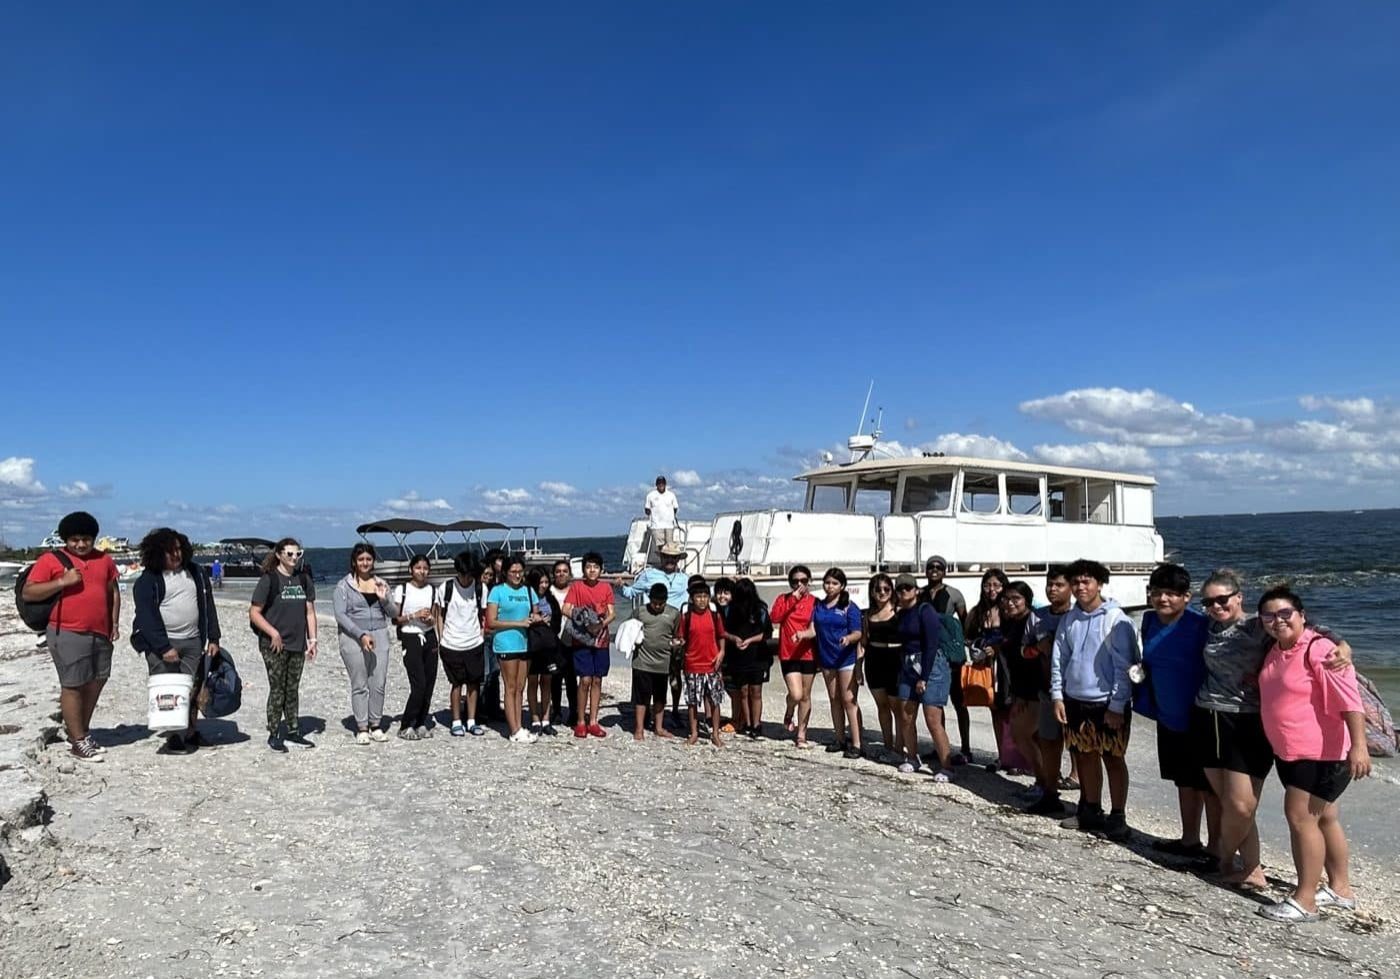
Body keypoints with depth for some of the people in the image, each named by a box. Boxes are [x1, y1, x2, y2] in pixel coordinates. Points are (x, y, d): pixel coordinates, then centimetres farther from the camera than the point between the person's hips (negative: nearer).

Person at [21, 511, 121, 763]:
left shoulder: (104, 560, 13)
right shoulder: (50, 560, -1)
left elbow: (113, 592, 20)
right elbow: (28, 593, -6)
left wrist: (114, 623, 12)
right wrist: (62, 582, -17)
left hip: (100, 634, 6)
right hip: (67, 634, -6)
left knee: (95, 682, 12)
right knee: (73, 685, -4)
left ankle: (81, 730, 27)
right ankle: (78, 742, 4)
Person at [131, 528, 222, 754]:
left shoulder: (195, 572, 11)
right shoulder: (147, 580, -5)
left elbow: (208, 606, 12)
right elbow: (147, 616, -11)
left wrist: (213, 638, 6)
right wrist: (164, 648, -17)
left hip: (192, 642, 5)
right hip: (161, 644, -4)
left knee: (192, 690, 7)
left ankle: (191, 734, 17)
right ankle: (171, 739, -3)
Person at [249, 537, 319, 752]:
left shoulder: (304, 579, 9)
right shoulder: (269, 579, -7)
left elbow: (310, 611, 11)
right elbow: (254, 613, -8)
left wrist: (312, 639, 5)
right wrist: (273, 633, -15)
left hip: (298, 645, 5)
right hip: (274, 645, -5)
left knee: (293, 689, 12)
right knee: (277, 690, -1)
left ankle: (293, 732, 20)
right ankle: (273, 735, 10)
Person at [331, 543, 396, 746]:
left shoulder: (381, 583, 12)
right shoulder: (344, 585, 1)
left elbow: (394, 613, 11)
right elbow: (340, 615, -8)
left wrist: (384, 599, -9)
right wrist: (361, 635, -16)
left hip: (379, 637, 3)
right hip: (353, 638, -3)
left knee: (379, 684, 2)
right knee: (359, 685, -1)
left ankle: (375, 725, 13)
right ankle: (361, 728, 8)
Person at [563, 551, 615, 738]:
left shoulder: (606, 588, 7)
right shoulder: (576, 587, -1)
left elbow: (612, 613, 3)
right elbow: (566, 610, -9)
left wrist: (601, 625, -16)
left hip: (601, 639, 3)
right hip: (582, 639, -3)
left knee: (597, 680, 6)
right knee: (585, 680, -7)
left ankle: (593, 721, 15)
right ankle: (580, 721, 5)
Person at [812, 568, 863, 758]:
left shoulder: (849, 607, -5)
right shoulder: (819, 606, 9)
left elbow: (858, 633, -10)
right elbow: (813, 630, 5)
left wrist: (848, 638, -31)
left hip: (846, 658, -5)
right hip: (826, 658, 6)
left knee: (848, 700, -7)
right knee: (834, 699, 13)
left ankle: (856, 744, -5)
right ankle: (841, 739, 23)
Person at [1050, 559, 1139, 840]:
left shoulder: (1116, 620, -12)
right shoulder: (1069, 619, 5)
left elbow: (1123, 666, -13)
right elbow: (1059, 659, 10)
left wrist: (1117, 706, -14)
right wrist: (1057, 696, 4)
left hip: (1108, 704, -5)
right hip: (1076, 701, 5)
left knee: (1113, 760, 4)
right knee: (1087, 757, 15)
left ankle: (1117, 817, 14)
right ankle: (1092, 811, 27)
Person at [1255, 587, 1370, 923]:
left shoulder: (1319, 650, -21)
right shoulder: (1276, 652, 6)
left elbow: (1349, 699, -28)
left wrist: (1358, 745, -34)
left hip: (1321, 753, -9)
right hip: (1289, 752, 9)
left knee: (1301, 817, -9)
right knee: (1324, 818, 20)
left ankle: (1304, 900, 0)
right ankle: (1340, 888, 35)